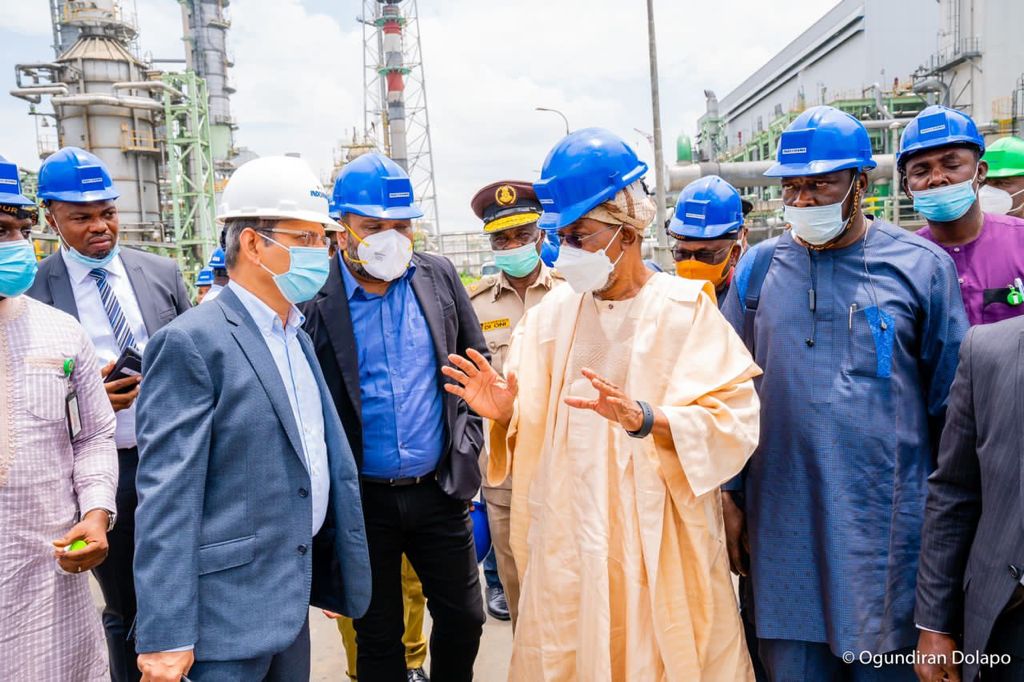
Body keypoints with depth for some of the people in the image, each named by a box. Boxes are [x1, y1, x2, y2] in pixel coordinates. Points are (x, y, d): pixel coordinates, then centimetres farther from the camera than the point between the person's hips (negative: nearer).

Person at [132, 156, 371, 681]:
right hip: (231, 604, -7)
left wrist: (335, 572, 16)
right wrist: (166, 636, -18)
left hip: (294, 592, 7)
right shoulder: (191, 344, -16)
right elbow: (167, 495, -18)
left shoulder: (297, 336, 9)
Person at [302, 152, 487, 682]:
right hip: (362, 497, -3)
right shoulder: (314, 298, -13)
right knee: (377, 635, 15)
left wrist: (468, 436, 4)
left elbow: (476, 360, 11)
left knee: (463, 617, 16)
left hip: (440, 489, 3)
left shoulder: (438, 276, 0)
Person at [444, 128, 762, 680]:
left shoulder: (685, 308, -7)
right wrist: (504, 413, -13)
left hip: (660, 544, -3)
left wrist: (644, 419, -26)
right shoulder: (549, 314, 4)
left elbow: (735, 422, -13)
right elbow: (534, 430, 8)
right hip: (566, 538, 4)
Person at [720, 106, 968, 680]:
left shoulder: (921, 266, -2)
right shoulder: (759, 268, 3)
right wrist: (731, 497, 5)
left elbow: (952, 405, 2)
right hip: (785, 522, 2)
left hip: (888, 520, -1)